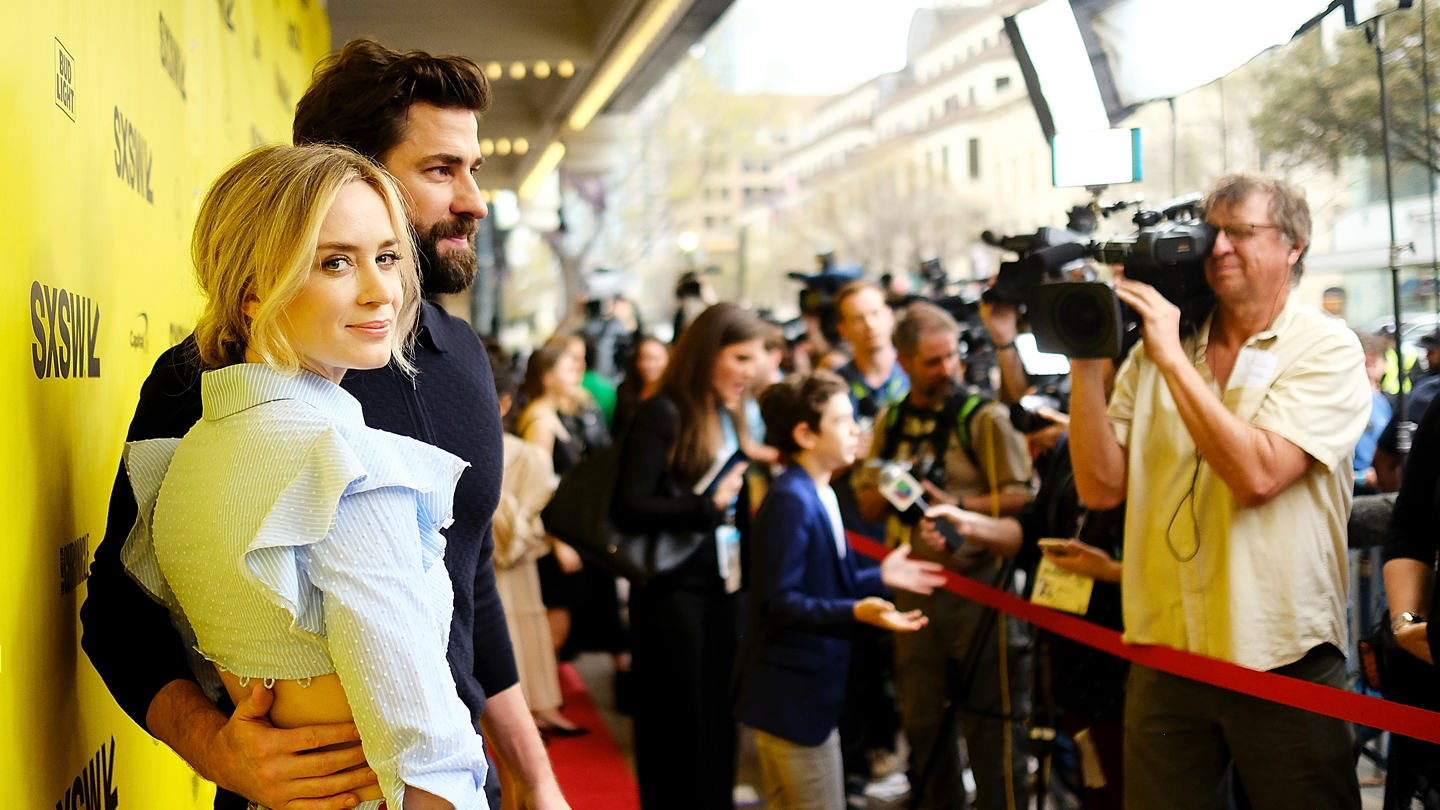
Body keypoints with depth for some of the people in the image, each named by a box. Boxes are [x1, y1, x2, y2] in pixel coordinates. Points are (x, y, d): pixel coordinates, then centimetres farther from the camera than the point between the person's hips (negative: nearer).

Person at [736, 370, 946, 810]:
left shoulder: (820, 495, 12)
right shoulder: (790, 500, -21)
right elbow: (779, 602, -25)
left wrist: (879, 577, 12)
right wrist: (855, 611, -34)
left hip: (810, 688, 11)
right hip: (792, 693, -11)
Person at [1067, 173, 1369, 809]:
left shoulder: (1328, 350, -4)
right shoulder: (1152, 352, 7)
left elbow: (1256, 475, -19)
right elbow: (1102, 487, 0)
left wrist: (1173, 356, -15)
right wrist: (1085, 362, -9)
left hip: (1283, 661, -3)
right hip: (1163, 656, 3)